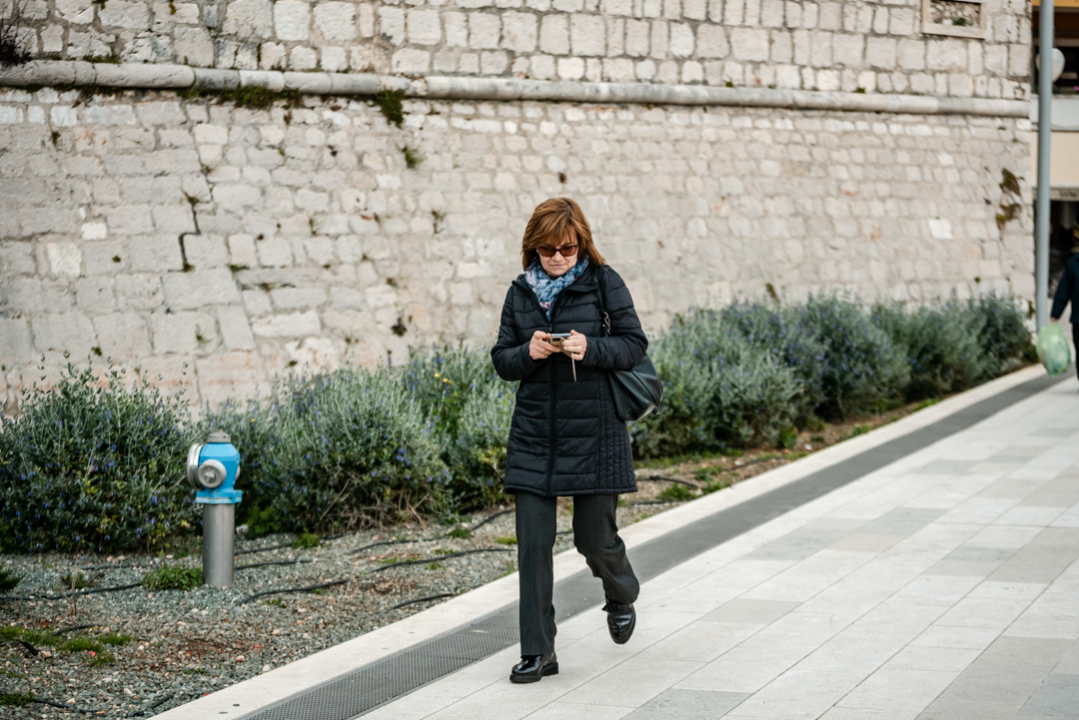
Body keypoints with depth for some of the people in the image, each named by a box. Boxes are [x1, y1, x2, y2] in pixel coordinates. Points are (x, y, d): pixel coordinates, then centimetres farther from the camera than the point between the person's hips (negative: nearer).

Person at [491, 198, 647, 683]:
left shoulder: (603, 283, -2)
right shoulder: (521, 292, 7)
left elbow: (635, 344, -4)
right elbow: (502, 359, 9)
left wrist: (590, 347, -21)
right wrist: (527, 353, -13)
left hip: (592, 429, -3)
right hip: (534, 430, 3)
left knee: (594, 537, 4)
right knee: (533, 542, -2)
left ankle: (621, 597, 40)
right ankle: (537, 652, 5)